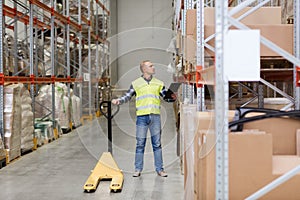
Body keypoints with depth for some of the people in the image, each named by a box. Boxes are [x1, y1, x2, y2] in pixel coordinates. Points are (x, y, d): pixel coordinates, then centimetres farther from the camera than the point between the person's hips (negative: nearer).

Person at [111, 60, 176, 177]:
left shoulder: (159, 83, 13)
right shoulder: (136, 83, 8)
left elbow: (166, 97, 15)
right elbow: (127, 96, 8)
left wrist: (172, 97, -5)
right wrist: (118, 101, -8)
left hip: (155, 116, 2)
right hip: (142, 116, -2)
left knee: (157, 144, 5)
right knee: (140, 144, 2)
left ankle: (159, 169, 11)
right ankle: (138, 169, 9)